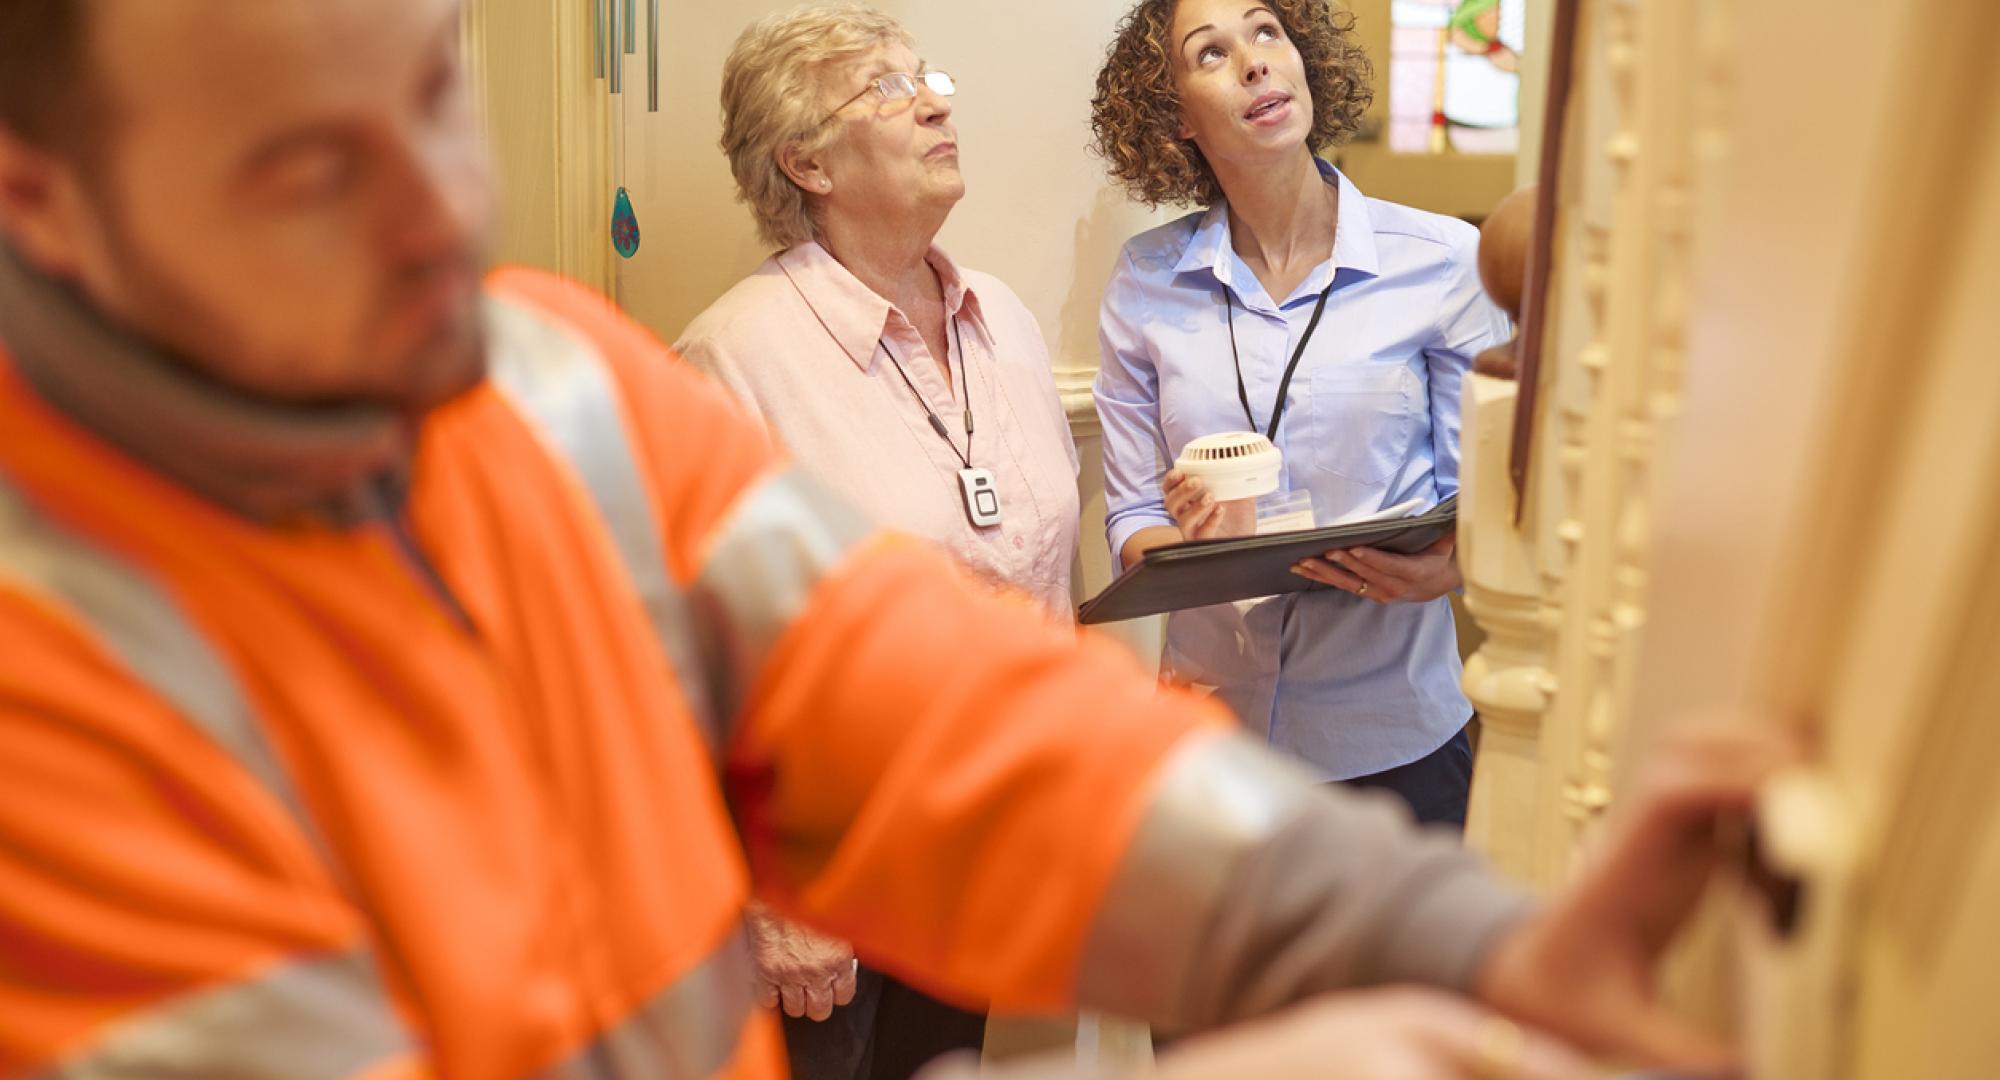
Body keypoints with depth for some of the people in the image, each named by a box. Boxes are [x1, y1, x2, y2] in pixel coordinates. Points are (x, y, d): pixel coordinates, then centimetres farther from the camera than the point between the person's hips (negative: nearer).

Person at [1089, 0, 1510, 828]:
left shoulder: (1444, 262, -5)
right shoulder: (1146, 283, 0)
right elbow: (1131, 522, 3)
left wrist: (1443, 568, -23)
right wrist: (1188, 548, -19)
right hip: (1211, 723, 2)